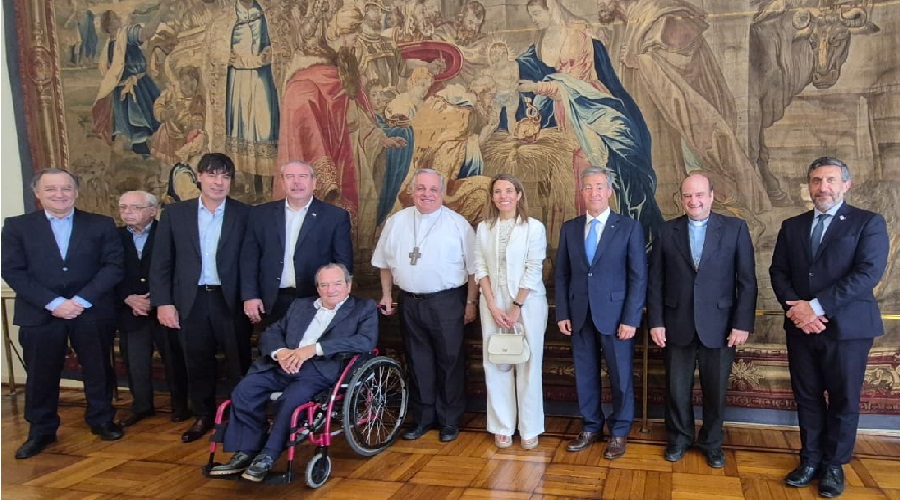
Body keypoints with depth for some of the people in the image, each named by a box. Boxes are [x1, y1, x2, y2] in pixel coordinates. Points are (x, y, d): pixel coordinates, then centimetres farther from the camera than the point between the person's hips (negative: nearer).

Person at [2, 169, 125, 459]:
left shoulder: (101, 225, 3)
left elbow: (113, 266, -3)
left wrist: (82, 300, -14)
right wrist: (53, 303, -15)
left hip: (92, 313, 0)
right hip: (40, 314, 0)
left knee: (98, 370, 10)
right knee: (41, 375, 8)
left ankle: (101, 420, 28)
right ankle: (41, 431, 25)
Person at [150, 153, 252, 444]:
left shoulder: (244, 214, -1)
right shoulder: (175, 213, 4)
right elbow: (161, 262, 3)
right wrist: (163, 302, -3)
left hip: (231, 300, -2)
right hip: (191, 300, 2)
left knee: (238, 361, 5)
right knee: (198, 363, 12)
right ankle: (204, 416, 28)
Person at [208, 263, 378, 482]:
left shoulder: (364, 308, 9)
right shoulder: (300, 305, 24)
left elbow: (367, 340, -10)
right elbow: (270, 334, 19)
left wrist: (314, 348, -17)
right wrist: (279, 352, -8)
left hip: (322, 369, -5)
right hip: (284, 365, 5)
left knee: (291, 398, -32)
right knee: (244, 391, -19)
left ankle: (267, 457, -14)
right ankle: (246, 452, -5)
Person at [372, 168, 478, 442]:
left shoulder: (458, 224, -5)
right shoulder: (396, 222, 6)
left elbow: (472, 268, -4)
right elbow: (385, 262, 14)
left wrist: (470, 302, -5)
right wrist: (386, 295, 11)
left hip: (447, 303, -3)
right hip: (410, 303, 4)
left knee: (449, 361, 5)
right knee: (417, 362, 13)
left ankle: (449, 420, 20)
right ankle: (422, 418, 27)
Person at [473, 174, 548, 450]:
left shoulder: (534, 227, -5)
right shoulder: (484, 228, 6)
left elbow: (533, 270, -8)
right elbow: (480, 268, 3)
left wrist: (516, 307, -12)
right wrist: (492, 306, -7)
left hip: (527, 303, -3)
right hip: (493, 303, 3)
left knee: (528, 365, 3)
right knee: (495, 365, 6)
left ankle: (529, 428, 16)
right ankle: (502, 426, 18)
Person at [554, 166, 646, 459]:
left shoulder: (629, 227, -3)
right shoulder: (569, 228, 7)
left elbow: (638, 277, -6)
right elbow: (562, 275, 8)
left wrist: (631, 320, -11)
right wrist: (562, 313, 1)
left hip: (615, 314, -3)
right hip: (579, 315, 3)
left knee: (620, 376, 6)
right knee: (585, 374, 11)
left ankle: (619, 432, 24)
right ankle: (591, 428, 28)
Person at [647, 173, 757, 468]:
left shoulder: (735, 228, -1)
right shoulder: (667, 231, 4)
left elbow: (747, 280, -3)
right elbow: (655, 281, 3)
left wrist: (742, 324, -8)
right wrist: (655, 322, -3)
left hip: (719, 326, -1)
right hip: (677, 325, 1)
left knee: (715, 390, 11)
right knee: (677, 389, 12)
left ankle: (712, 442, 31)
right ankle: (679, 438, 32)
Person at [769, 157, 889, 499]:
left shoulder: (868, 223, -2)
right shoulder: (792, 226, 11)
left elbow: (869, 273, -14)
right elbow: (778, 272, 7)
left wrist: (817, 306, -19)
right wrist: (796, 309, -12)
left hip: (847, 327, -3)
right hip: (801, 327, 4)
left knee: (843, 400, 7)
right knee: (807, 397, 11)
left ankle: (834, 464, 22)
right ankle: (811, 459, 24)